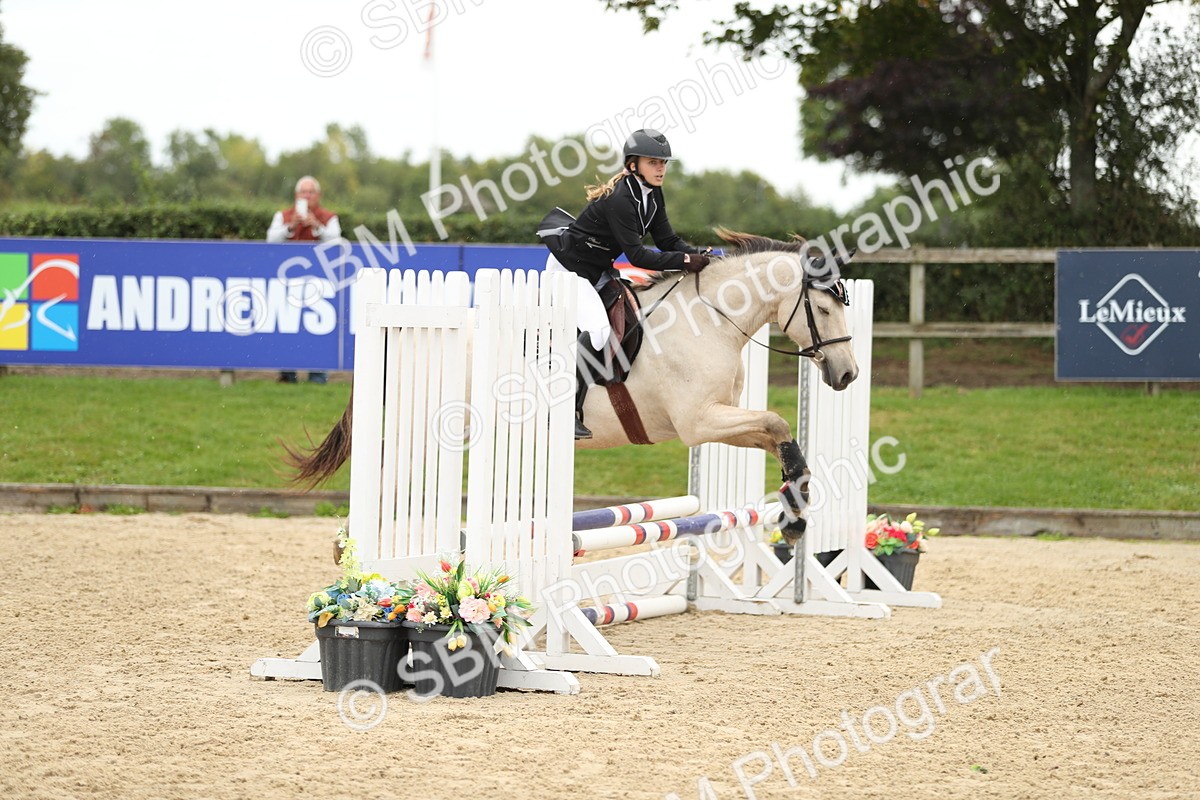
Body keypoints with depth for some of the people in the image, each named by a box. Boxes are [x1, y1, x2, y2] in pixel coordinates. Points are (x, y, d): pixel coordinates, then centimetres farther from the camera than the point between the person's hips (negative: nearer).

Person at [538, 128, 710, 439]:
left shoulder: (652, 195, 0)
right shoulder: (621, 199, -28)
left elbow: (666, 239, 1)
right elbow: (637, 255, -29)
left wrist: (696, 254, -16)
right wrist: (685, 260, -31)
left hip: (597, 270, 10)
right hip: (569, 266, -10)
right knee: (596, 329, -25)